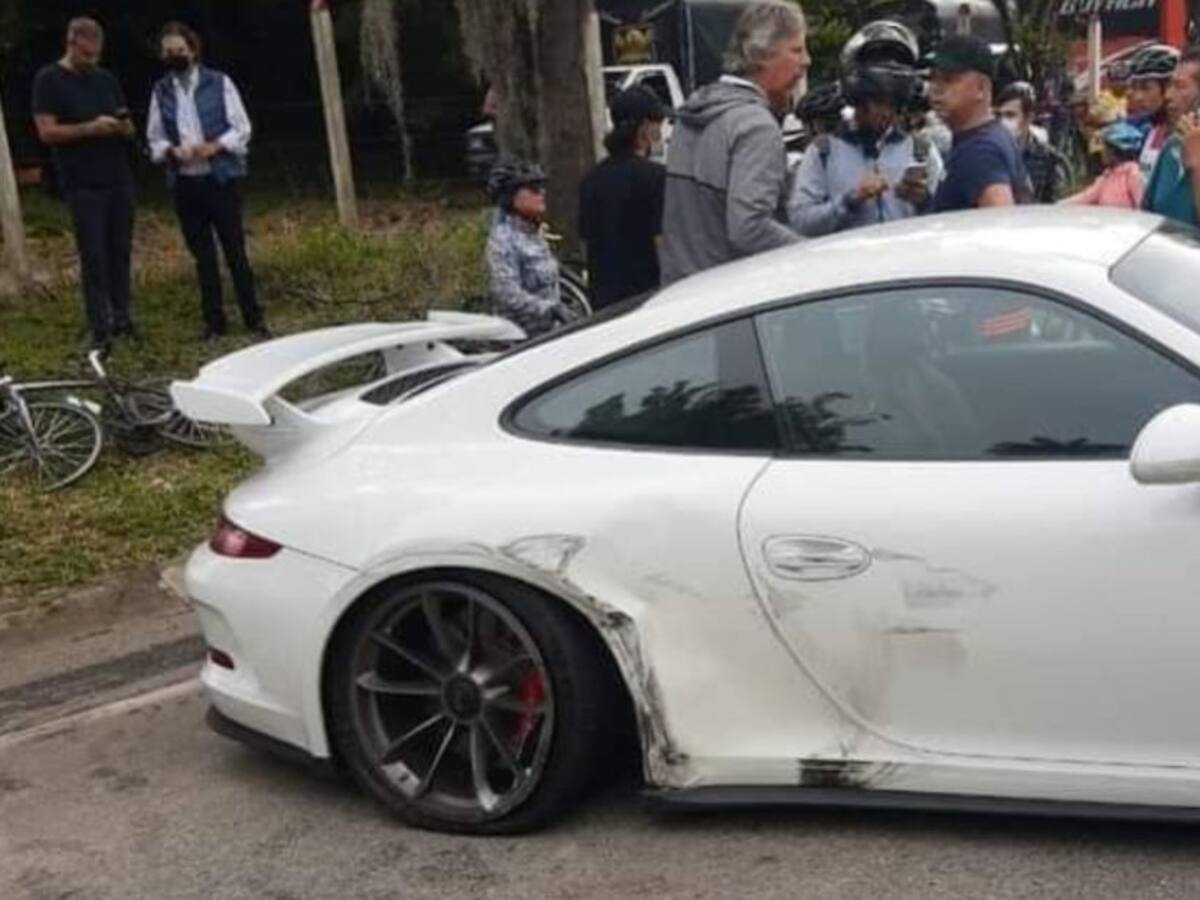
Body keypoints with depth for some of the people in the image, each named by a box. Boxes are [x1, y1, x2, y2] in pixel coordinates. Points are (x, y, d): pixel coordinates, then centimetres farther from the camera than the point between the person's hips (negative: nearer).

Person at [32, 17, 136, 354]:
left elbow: (130, 130, 15)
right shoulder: (49, 80, -3)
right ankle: (100, 329, -1)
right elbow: (47, 132, -10)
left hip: (120, 181, 5)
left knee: (120, 252, 7)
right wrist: (91, 128, -20)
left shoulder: (106, 79, 12)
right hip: (83, 185, -5)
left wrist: (122, 125, -9)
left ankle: (121, 318, 17)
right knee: (93, 257, -4)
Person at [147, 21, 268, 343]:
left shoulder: (219, 83, -2)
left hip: (220, 179, -3)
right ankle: (214, 321, 17)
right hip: (184, 184, 3)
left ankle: (254, 318, 8)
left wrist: (215, 146, -18)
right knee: (203, 255, 9)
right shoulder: (161, 91, 6)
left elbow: (242, 129, -2)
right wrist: (171, 151, -12)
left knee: (235, 251, 0)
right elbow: (154, 139, 9)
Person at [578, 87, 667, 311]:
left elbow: (587, 238, 13)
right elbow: (662, 241, -16)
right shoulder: (654, 175, -12)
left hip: (603, 295, 7)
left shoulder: (592, 178, 8)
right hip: (645, 291, -6)